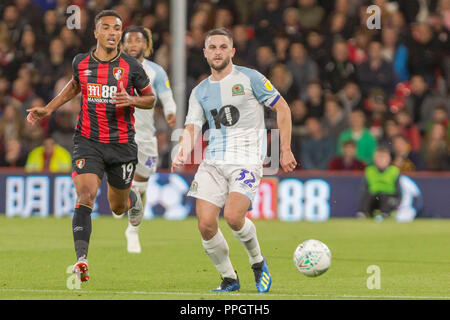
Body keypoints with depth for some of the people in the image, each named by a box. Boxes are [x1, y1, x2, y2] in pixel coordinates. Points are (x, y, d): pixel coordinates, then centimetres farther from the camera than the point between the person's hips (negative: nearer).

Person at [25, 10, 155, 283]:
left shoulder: (131, 66, -4)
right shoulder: (81, 63, 2)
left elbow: (150, 98, 6)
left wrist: (132, 100, -15)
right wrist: (49, 109, 17)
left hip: (122, 144, 0)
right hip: (88, 142, 0)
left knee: (118, 207, 14)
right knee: (85, 196, -21)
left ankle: (133, 199, 54)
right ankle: (82, 260, -25)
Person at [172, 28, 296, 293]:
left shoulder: (249, 78, 1)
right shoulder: (200, 92, 14)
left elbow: (282, 108, 3)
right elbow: (192, 128, 8)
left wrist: (286, 150, -1)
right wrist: (183, 154, -14)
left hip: (247, 159, -5)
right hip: (213, 162, 5)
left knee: (233, 216, -25)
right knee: (206, 223, -10)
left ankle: (258, 261, 4)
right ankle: (229, 279, 10)